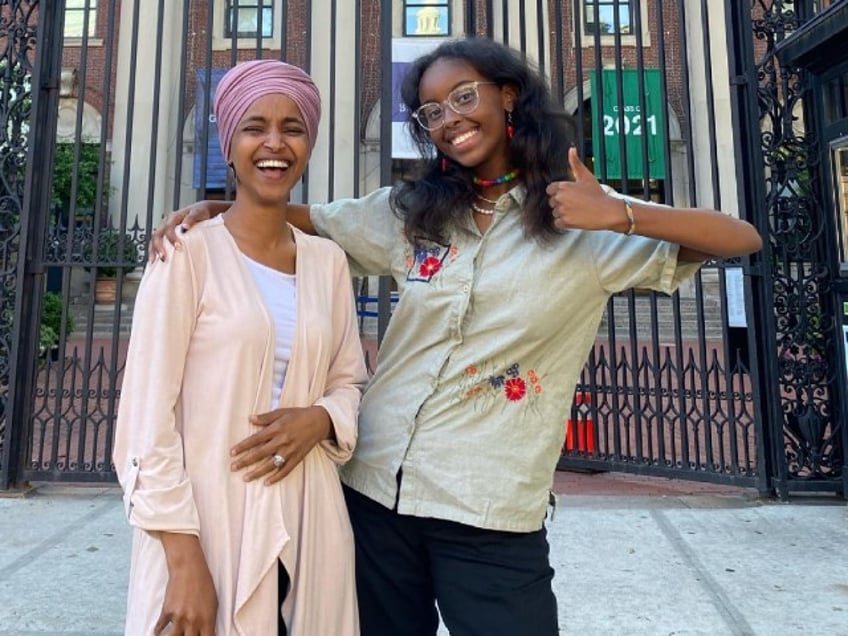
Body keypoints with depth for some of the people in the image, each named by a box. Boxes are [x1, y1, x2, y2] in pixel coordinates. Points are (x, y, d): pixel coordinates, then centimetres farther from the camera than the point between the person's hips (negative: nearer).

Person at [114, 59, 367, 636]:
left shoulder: (329, 261, 6)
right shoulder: (189, 251, -7)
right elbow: (147, 414, -9)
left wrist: (320, 419, -9)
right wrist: (183, 560, -13)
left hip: (307, 528, 4)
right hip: (206, 527, -4)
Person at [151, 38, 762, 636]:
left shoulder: (587, 219, -3)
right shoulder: (408, 211, 6)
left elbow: (743, 239, -6)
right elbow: (300, 217, 12)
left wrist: (621, 215, -20)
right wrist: (216, 208, -4)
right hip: (375, 488, 4)